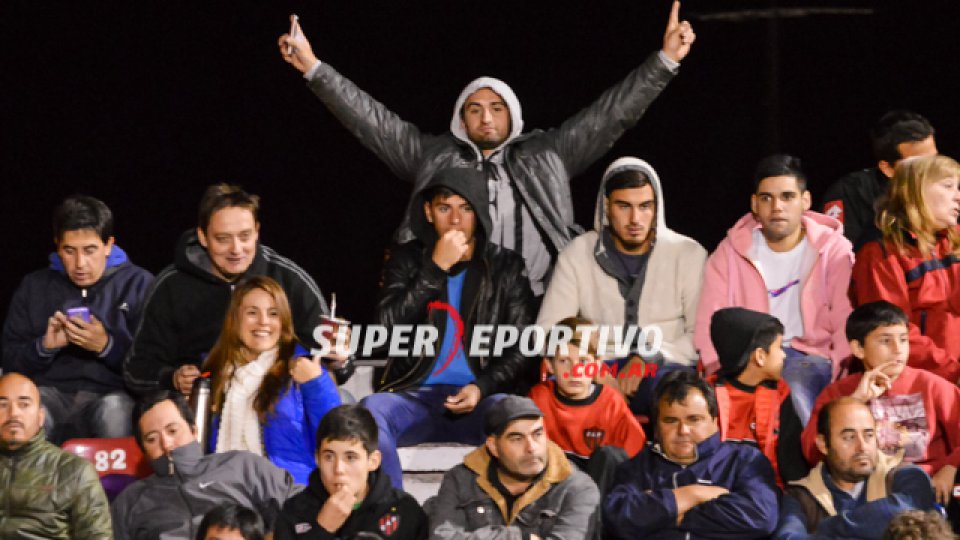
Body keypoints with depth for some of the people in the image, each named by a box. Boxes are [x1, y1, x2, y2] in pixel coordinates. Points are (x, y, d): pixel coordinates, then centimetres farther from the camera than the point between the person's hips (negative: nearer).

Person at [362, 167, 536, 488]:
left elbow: (522, 348, 7)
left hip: (480, 399, -1)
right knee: (372, 409, -32)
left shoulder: (505, 267, 12)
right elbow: (388, 326, -2)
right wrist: (437, 268, -8)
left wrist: (482, 388, -12)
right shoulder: (408, 260, 14)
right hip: (416, 397, 1)